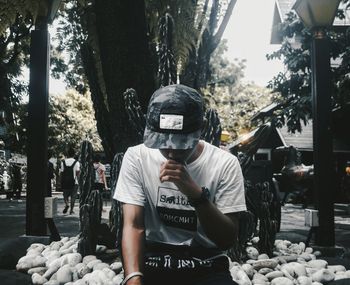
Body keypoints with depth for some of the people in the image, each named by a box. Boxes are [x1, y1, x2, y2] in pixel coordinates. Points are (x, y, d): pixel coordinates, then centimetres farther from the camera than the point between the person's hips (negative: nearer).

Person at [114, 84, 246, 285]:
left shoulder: (225, 164, -5)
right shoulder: (137, 157, -3)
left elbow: (228, 240, -7)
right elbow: (133, 225, -7)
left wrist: (196, 193, -22)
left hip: (206, 268, 0)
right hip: (152, 265, 1)